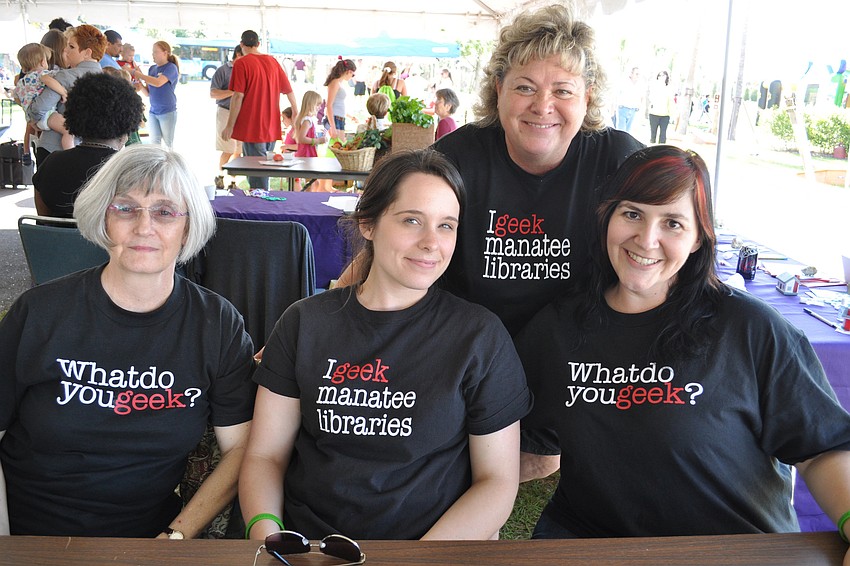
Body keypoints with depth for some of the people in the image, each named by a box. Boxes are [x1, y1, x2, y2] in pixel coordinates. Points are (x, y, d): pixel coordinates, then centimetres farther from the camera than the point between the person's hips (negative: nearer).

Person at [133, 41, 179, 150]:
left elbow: (158, 83, -27)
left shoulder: (171, 67, -10)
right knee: (154, 142, 8)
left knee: (168, 143, 3)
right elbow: (148, 93, 11)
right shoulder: (152, 68, 9)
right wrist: (140, 84, -8)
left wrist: (138, 74, -23)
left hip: (167, 112, -6)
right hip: (153, 111, 6)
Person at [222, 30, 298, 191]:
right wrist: (296, 113, 28)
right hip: (272, 127, 5)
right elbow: (289, 90, 13)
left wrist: (230, 126, -11)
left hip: (252, 127, -5)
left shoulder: (241, 63, -8)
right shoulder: (273, 61, 8)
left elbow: (238, 96, -15)